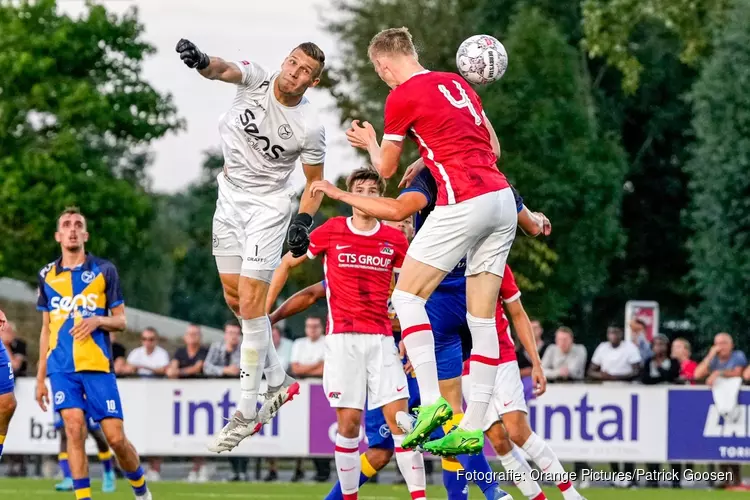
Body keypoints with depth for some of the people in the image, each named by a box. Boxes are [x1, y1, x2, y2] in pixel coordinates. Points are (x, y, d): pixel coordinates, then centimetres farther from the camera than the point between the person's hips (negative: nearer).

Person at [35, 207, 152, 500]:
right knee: (74, 429, -14)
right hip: (61, 368, 2)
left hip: (97, 365, -2)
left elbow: (120, 320, 6)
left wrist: (98, 321, -16)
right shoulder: (47, 275, 12)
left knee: (116, 437, -5)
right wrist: (40, 377, 15)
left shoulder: (104, 270, 5)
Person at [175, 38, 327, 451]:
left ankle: (246, 412, -7)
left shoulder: (310, 128, -15)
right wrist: (201, 61, -55)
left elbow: (315, 181, -1)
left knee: (251, 302, -12)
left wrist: (303, 223, -15)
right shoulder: (256, 79, -11)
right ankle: (278, 381, 31)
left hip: (267, 206, -5)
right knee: (236, 300, 13)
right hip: (230, 197, 5)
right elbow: (223, 70, -32)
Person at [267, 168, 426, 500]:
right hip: (342, 337, -1)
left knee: (399, 417, -7)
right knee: (349, 421, -4)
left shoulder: (395, 240, 6)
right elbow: (286, 264, 12)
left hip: (382, 339, 1)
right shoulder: (331, 232, 2)